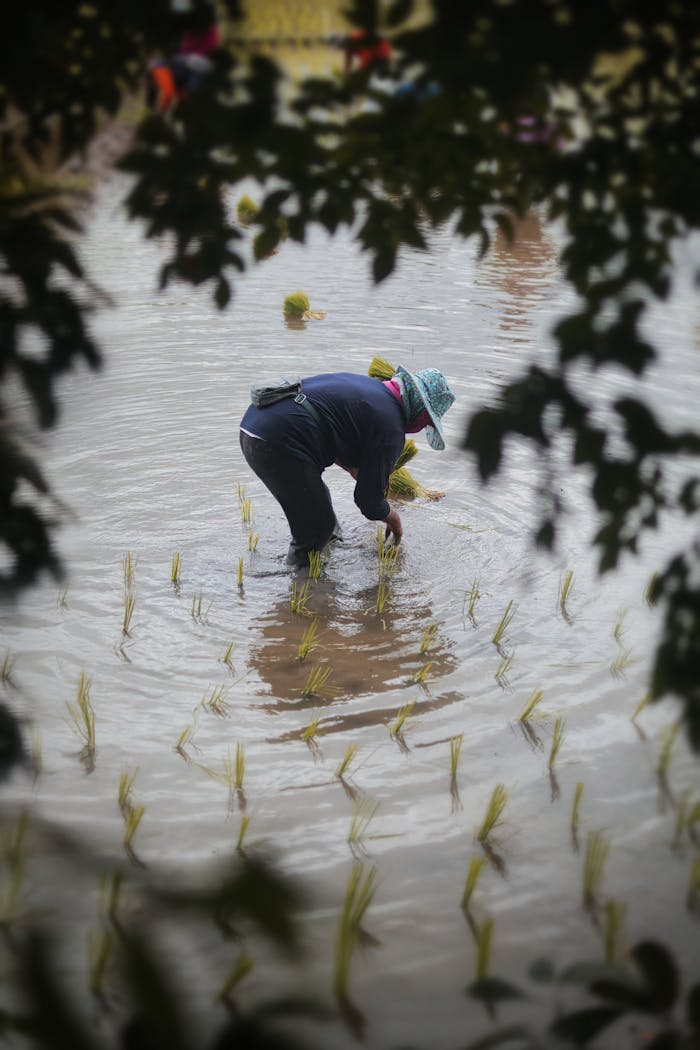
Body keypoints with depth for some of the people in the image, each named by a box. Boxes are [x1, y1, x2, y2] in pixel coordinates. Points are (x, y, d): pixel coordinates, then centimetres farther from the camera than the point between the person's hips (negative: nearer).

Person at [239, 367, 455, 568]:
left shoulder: (366, 383, 21)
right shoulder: (391, 430, -6)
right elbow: (369, 500, 1)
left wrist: (358, 471, 36)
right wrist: (393, 520, 21)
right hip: (279, 446, -10)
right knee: (318, 527, 4)